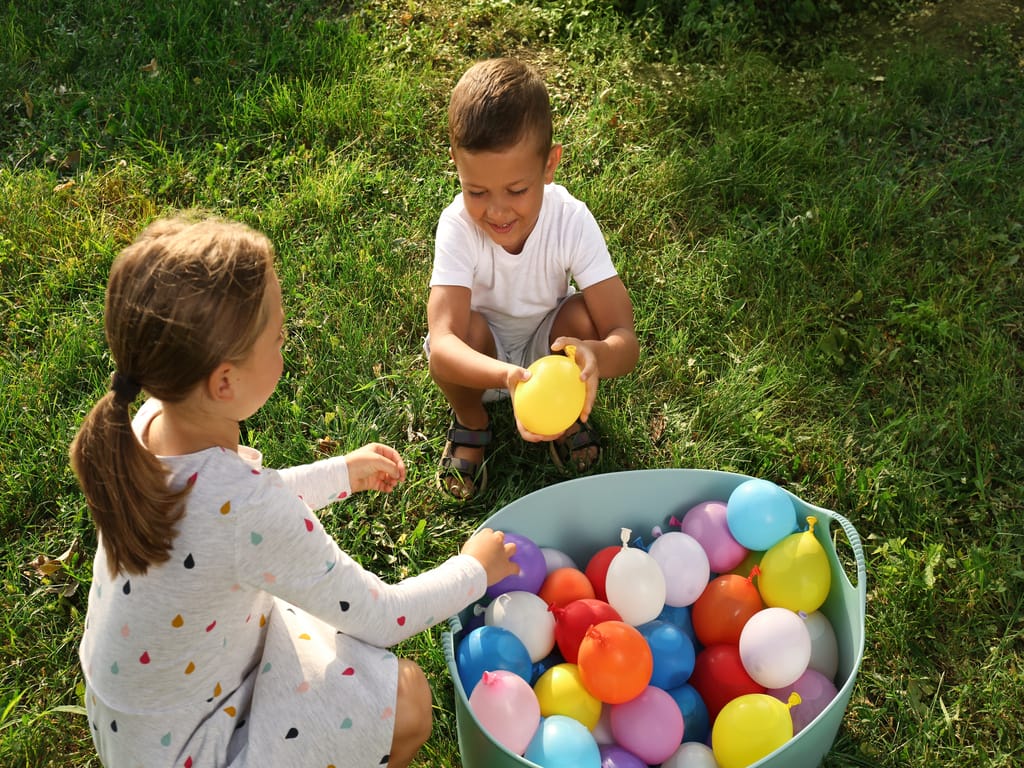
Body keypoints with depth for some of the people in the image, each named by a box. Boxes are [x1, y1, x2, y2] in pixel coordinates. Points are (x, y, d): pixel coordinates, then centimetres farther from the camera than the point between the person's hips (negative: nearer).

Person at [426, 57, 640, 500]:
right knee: (465, 329, -33)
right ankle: (470, 425, 1)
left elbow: (625, 341, -32)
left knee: (583, 317, -29)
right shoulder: (458, 226, -30)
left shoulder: (572, 221, -27)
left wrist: (594, 355, -58)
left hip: (547, 349, 1)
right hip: (480, 361, -1)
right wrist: (508, 376, -64)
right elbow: (441, 344, -42)